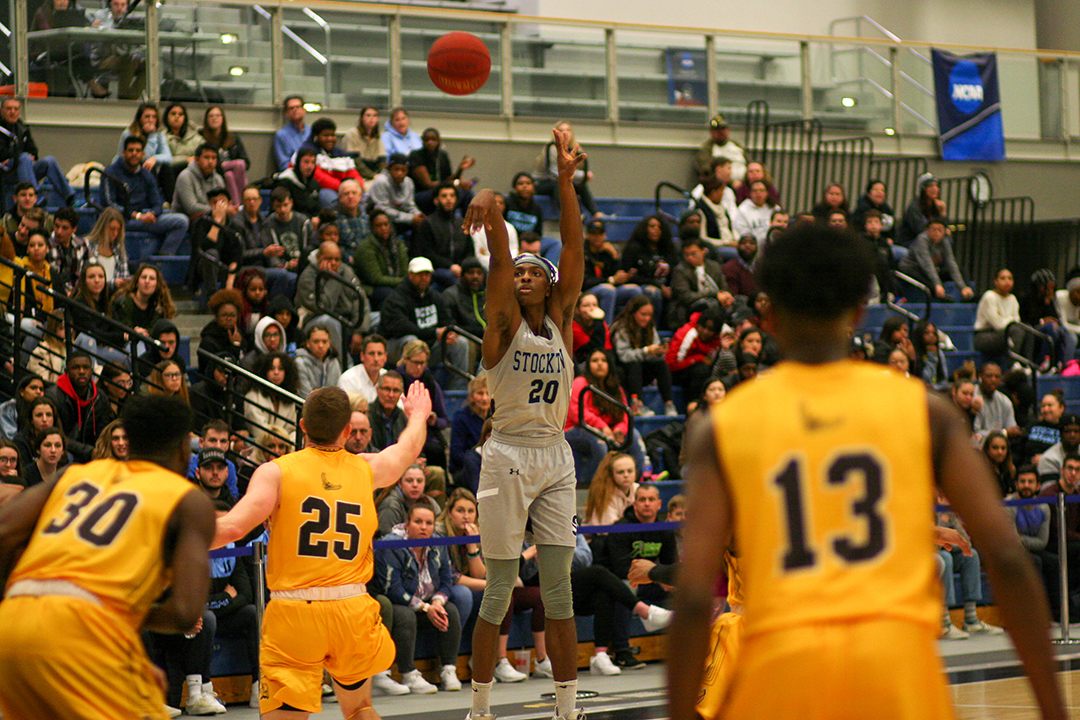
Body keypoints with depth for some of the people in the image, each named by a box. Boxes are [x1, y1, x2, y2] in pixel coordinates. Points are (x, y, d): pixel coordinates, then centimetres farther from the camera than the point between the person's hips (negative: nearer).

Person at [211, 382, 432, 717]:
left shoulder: (276, 472, -3)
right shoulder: (367, 470, 9)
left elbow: (232, 528, -16)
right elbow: (408, 449, 31)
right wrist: (418, 414, 53)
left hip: (292, 614, -3)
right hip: (352, 612, 3)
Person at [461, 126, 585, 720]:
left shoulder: (560, 319, 10)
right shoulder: (504, 322, 2)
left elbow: (575, 248, 0)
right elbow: (499, 255, -15)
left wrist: (565, 180, -8)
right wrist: (488, 204, -31)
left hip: (556, 458, 4)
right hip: (508, 456, -3)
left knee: (559, 590, 3)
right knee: (499, 591, -1)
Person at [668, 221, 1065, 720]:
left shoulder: (723, 427, 8)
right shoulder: (923, 408, 9)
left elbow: (694, 597, -1)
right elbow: (1005, 556, 1)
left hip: (783, 663, 0)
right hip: (899, 657, 0)